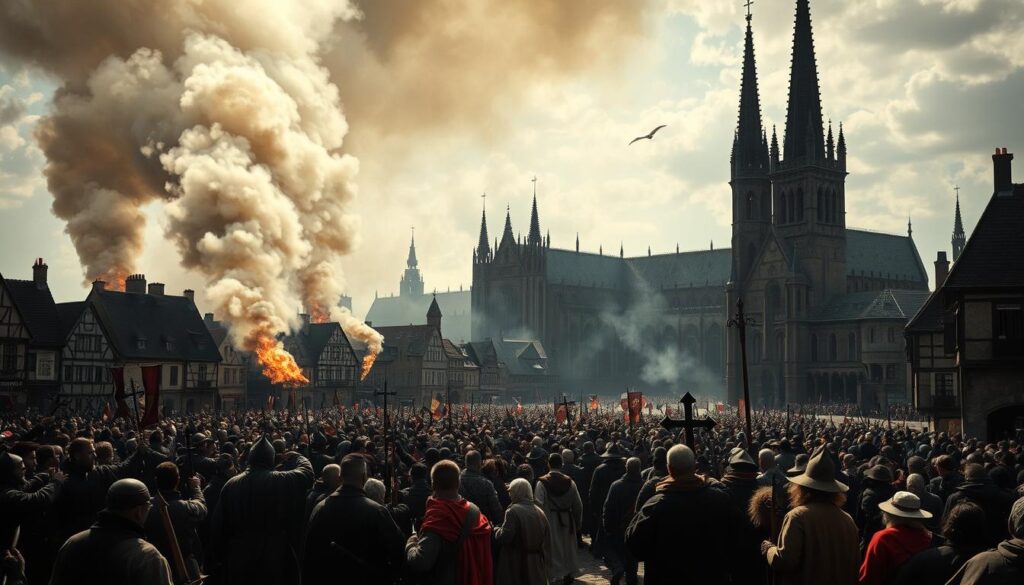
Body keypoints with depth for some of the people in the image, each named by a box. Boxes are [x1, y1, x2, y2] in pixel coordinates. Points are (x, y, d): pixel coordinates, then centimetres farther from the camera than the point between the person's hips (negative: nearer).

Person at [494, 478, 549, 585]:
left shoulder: (513, 511, -16)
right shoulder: (540, 512, 5)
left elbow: (504, 537, -18)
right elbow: (547, 543, 9)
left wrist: (496, 530, 2)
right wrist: (544, 562, 16)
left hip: (516, 565, -6)